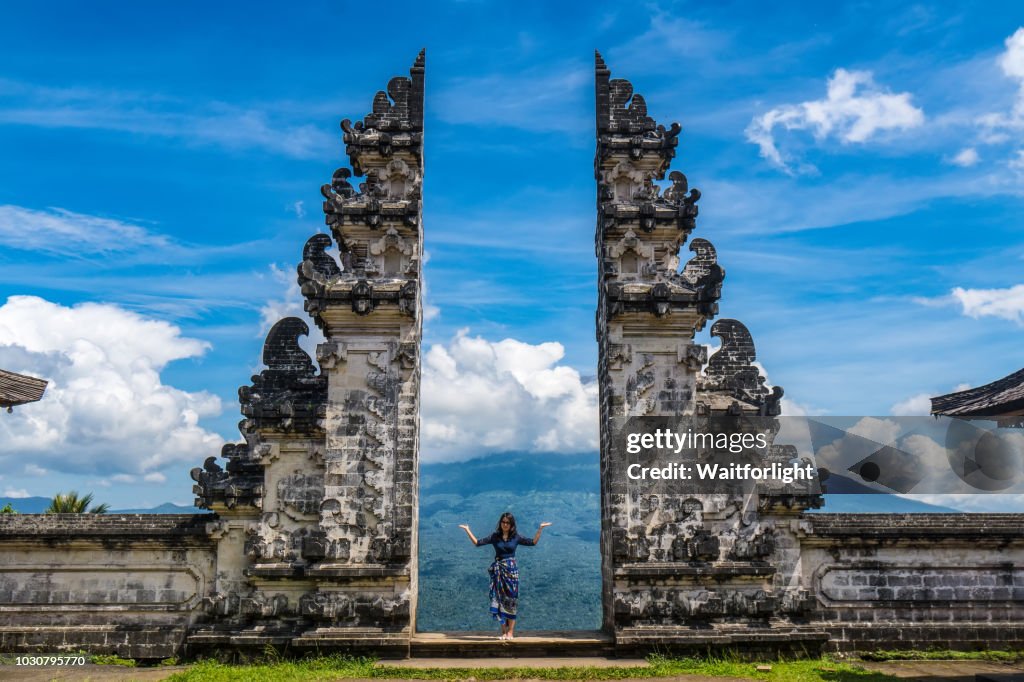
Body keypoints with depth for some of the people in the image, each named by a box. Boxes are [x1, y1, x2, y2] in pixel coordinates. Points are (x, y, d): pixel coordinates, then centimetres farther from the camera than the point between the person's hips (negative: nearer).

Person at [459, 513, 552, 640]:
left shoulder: (516, 537, 3)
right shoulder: (494, 537, 3)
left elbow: (533, 542, 3)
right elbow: (477, 543, 0)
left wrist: (540, 529, -2)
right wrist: (467, 530, -4)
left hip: (511, 571, -1)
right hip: (498, 571, 1)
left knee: (511, 602, -1)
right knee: (500, 601, 1)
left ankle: (510, 632, 2)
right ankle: (504, 632, 7)